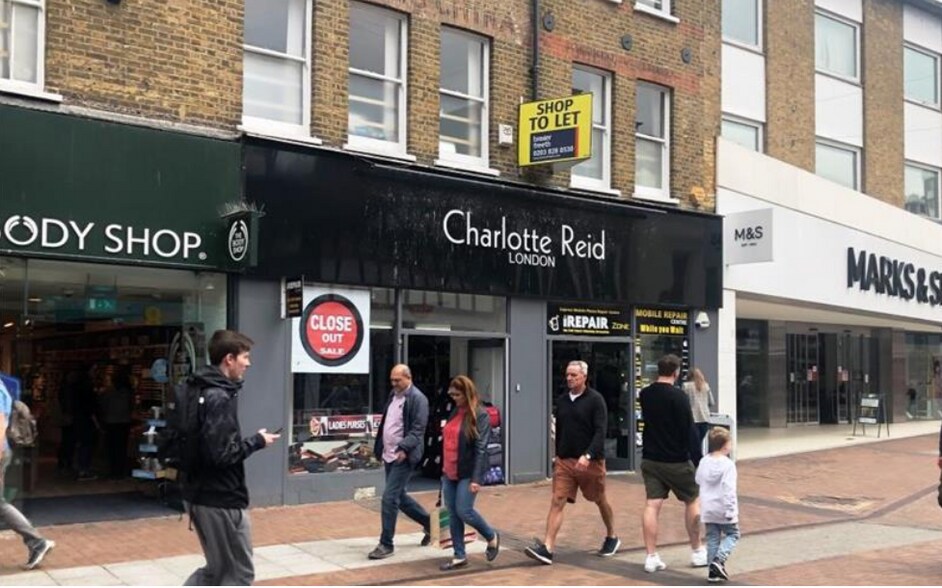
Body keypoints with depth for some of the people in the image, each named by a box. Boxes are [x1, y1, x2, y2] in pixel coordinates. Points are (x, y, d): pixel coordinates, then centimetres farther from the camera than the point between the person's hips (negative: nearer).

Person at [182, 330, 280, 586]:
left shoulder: (198, 390, 10)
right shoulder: (220, 397, -20)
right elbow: (220, 453, -26)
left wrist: (250, 440, 12)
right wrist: (257, 441, -12)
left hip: (199, 494, 9)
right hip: (221, 500, -9)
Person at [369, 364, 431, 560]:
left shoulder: (417, 399, -12)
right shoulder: (393, 395, 14)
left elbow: (417, 430, -17)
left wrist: (404, 448, -29)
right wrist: (380, 449, 17)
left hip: (403, 457, -9)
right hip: (389, 455, 9)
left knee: (390, 497, -10)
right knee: (398, 496, 16)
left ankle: (386, 544, -1)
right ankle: (428, 522, 35)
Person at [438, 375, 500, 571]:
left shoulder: (480, 415, -11)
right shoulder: (454, 412, 11)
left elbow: (481, 448, -16)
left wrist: (476, 478, -21)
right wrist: (444, 467, 16)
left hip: (467, 473, -7)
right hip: (449, 472, 7)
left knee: (464, 512, -8)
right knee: (453, 515, 8)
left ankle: (492, 538, 17)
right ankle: (459, 556, 17)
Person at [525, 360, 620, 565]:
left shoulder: (595, 400, -9)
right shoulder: (561, 401, 9)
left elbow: (600, 432, -16)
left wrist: (588, 455, -27)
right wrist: (558, 455, 20)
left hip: (590, 462, -4)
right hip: (564, 461, 4)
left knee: (600, 501, 13)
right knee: (557, 502, -7)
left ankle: (612, 537, 36)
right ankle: (547, 548, -12)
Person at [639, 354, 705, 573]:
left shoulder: (645, 394, 3)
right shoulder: (678, 397, -16)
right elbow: (689, 431, -16)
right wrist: (698, 460, -11)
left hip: (650, 459, 5)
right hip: (676, 461, -5)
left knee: (652, 504, 3)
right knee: (693, 500, 13)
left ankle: (651, 556, 1)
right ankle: (697, 552, 20)